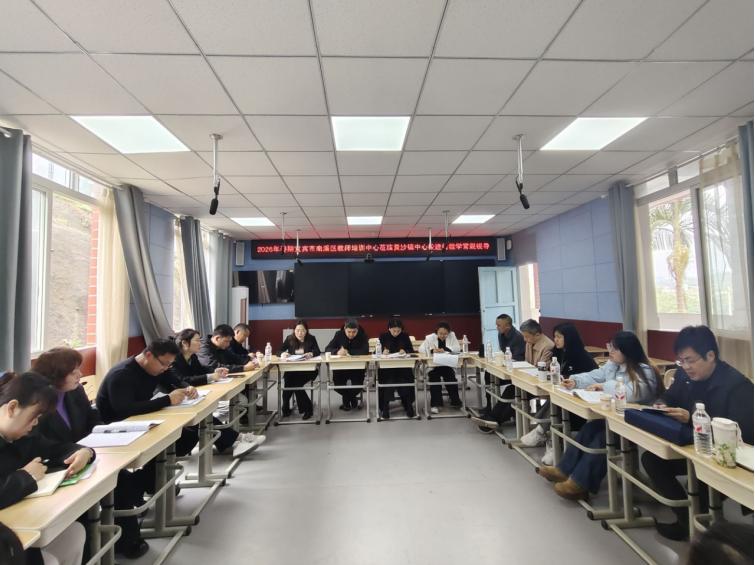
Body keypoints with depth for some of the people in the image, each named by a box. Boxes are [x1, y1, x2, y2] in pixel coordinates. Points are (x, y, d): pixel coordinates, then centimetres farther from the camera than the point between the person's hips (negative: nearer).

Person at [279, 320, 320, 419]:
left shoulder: (311, 338, 0)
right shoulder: (289, 338, 5)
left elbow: (317, 352, -12)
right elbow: (279, 351, 1)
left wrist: (311, 354, -35)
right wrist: (283, 354, -23)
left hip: (308, 369, -2)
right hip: (292, 369, 2)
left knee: (296, 383, -28)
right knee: (287, 379, -29)